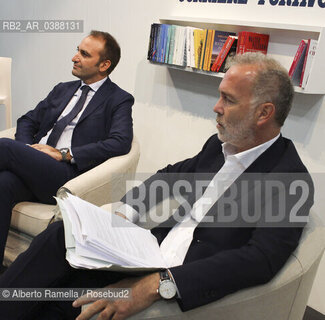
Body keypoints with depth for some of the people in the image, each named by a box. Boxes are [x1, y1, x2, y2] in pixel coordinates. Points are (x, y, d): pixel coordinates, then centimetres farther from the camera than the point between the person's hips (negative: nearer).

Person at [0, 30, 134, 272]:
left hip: (65, 177, -5)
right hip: (32, 169, 6)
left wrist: (64, 153, -15)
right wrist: (26, 150, 1)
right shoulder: (62, 90, 25)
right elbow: (27, 121, 25)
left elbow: (121, 142, -12)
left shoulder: (118, 100, 5)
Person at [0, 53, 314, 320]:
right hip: (153, 247, 7)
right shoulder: (218, 144, 7)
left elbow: (261, 260, -27)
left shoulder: (292, 181, -17)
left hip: (181, 290, -6)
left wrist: (158, 285, -34)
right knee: (61, 234, -10)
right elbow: (174, 173, 18)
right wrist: (126, 211, 1)